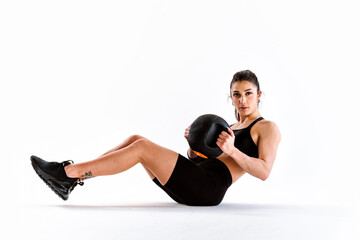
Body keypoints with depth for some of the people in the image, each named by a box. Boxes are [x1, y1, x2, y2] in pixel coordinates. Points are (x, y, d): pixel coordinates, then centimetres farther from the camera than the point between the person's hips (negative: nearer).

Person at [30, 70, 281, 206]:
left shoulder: (268, 128, 6)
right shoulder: (229, 128, 28)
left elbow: (264, 172, -11)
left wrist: (232, 150, -22)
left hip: (209, 187, -8)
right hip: (192, 185, 8)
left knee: (142, 146, -20)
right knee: (135, 139, -2)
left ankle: (67, 173, -20)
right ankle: (71, 177, -7)